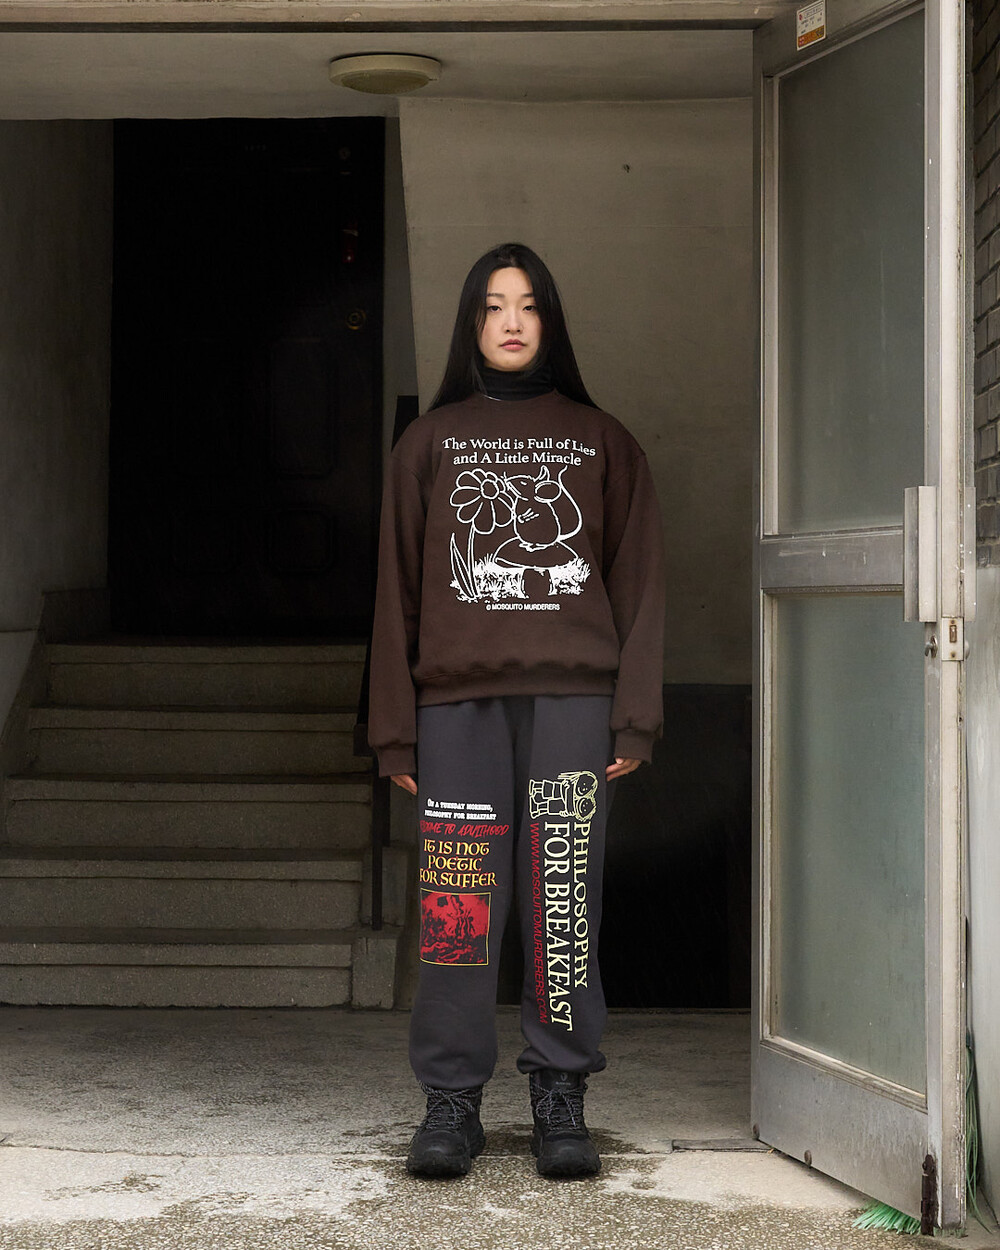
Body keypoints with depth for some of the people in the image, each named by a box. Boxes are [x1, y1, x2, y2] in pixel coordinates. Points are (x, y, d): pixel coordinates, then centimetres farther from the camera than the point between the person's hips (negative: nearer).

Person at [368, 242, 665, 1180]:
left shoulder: (601, 441, 15)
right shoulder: (430, 441, 16)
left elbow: (637, 584, 10)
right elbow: (398, 588, 12)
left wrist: (635, 714, -1)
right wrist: (395, 728, 4)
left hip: (571, 694, 0)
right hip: (458, 696, 1)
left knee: (564, 895, -3)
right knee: (457, 898, -4)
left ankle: (561, 1096, 5)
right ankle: (451, 1100, 3)